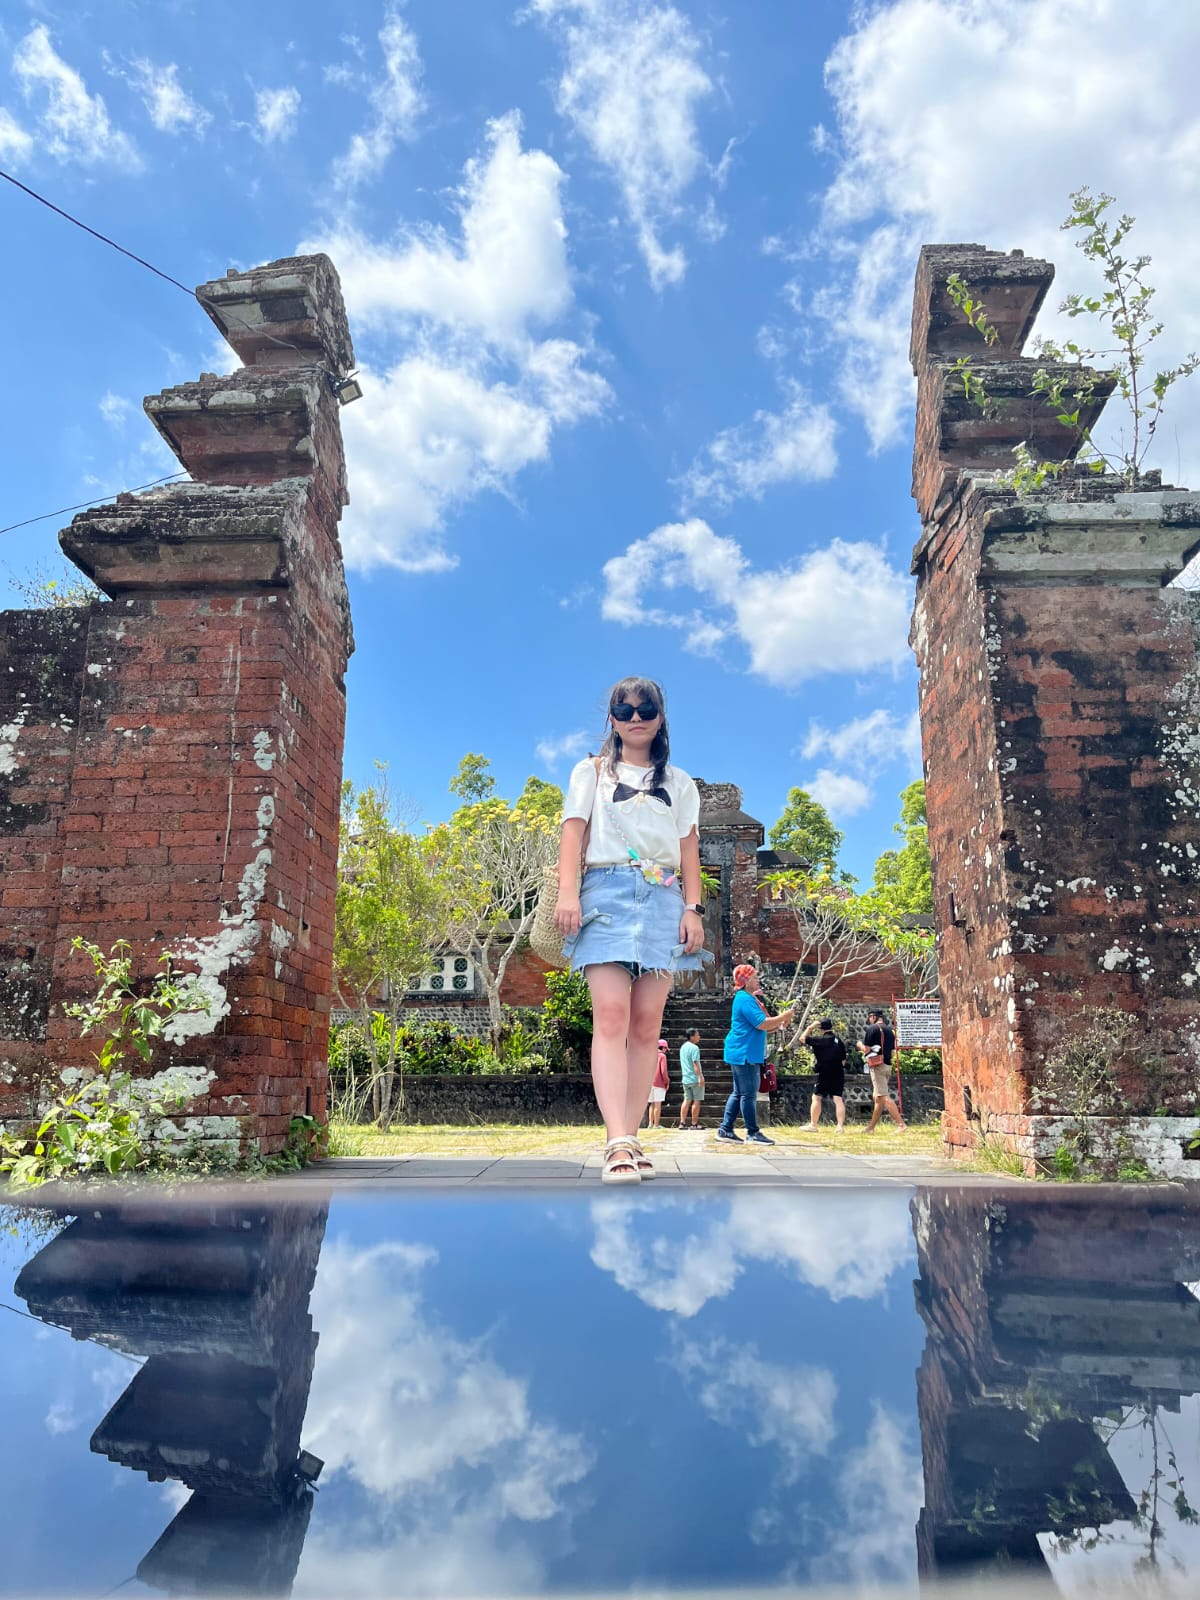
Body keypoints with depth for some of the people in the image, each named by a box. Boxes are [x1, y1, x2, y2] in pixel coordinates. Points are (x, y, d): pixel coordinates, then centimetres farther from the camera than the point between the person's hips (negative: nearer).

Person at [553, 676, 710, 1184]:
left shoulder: (679, 782, 21)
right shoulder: (591, 772, 16)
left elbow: (689, 851, 15)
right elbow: (574, 834, 5)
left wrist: (692, 908, 2)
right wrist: (567, 893, -9)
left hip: (662, 899, 3)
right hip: (606, 892, -2)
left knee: (646, 1023, -2)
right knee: (610, 1015, -17)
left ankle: (629, 1139, 2)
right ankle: (618, 1144, -24)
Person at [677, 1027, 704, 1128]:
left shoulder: (683, 1047, 12)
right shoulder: (694, 1048, -14)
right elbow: (695, 1064, -21)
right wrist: (700, 1077, -22)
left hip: (685, 1078, 8)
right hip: (695, 1078, -8)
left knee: (686, 1100, 9)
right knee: (697, 1101, 1)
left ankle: (682, 1122, 5)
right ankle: (694, 1124, 3)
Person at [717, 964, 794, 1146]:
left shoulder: (750, 998, 19)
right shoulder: (745, 999, -14)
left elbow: (760, 1027, 22)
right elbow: (762, 1023, -21)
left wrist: (779, 1024, 8)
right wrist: (783, 1017, -10)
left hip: (746, 1053, 11)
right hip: (744, 1053, -11)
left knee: (739, 1093, 11)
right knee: (749, 1094, -6)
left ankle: (725, 1130, 13)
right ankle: (753, 1133, -2)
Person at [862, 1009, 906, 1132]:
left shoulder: (871, 1029, -7)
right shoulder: (890, 1031, 14)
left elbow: (866, 1049, -11)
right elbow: (893, 1053, 14)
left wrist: (860, 1045, 9)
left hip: (877, 1065, -8)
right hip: (888, 1065, 8)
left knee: (884, 1097, -12)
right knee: (877, 1097, 14)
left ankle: (901, 1124, -23)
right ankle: (871, 1127, 20)